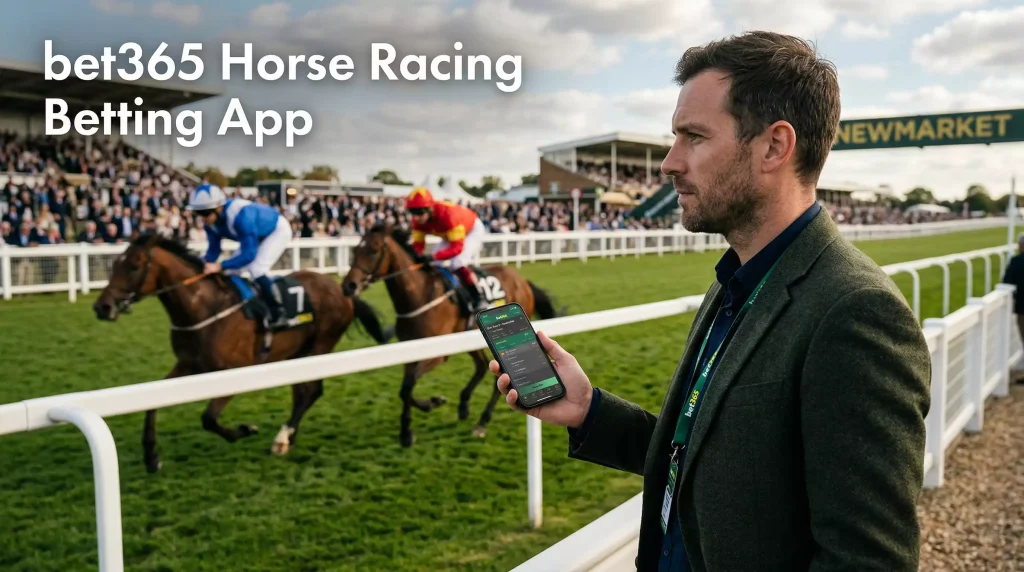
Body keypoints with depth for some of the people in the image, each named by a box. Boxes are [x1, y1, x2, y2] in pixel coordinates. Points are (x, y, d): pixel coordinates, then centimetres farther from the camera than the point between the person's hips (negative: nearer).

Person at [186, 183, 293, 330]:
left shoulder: (241, 216, -41)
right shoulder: (210, 221, -16)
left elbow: (249, 254, -40)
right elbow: (214, 249, -6)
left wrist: (220, 266, -47)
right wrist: (203, 266, -25)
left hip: (277, 231, -9)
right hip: (257, 234, 9)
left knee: (256, 269, -26)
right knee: (233, 271, 2)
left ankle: (278, 312, -12)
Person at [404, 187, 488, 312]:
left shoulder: (447, 214, -42)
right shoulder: (418, 220, -21)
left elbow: (457, 247, -42)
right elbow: (418, 243, -13)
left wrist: (433, 257, -52)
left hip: (472, 230, -8)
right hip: (449, 234, 8)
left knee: (458, 264, -27)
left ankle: (478, 299, -14)